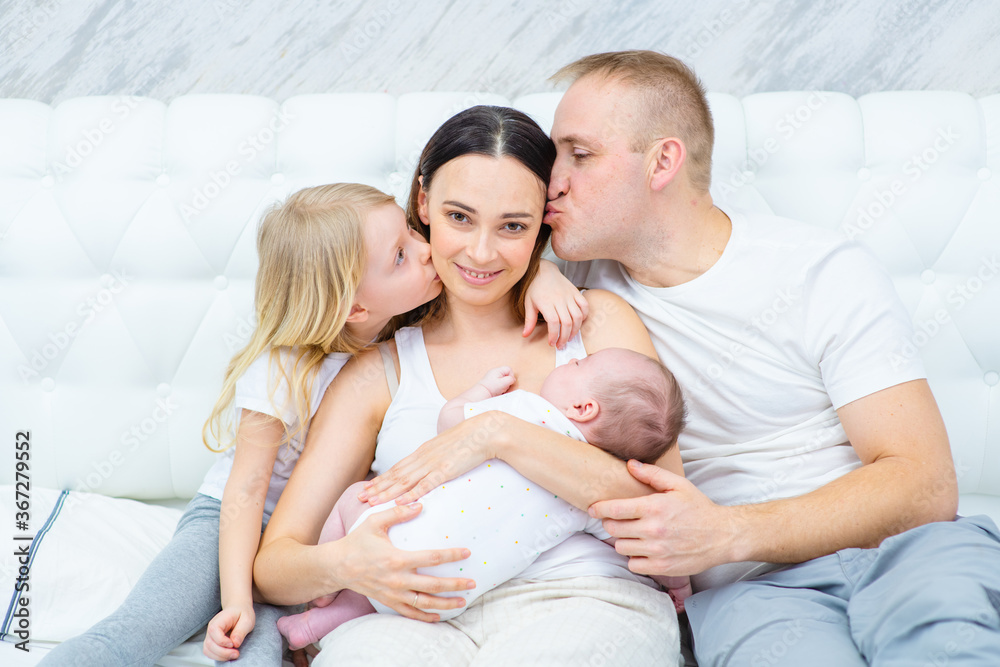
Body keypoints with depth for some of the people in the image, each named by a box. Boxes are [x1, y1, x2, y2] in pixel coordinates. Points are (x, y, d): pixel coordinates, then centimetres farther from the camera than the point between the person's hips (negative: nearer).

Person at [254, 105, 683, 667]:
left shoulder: (596, 321, 10)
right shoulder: (377, 373, 12)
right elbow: (273, 563, 8)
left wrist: (498, 433, -13)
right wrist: (341, 565, -17)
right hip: (427, 618, 0)